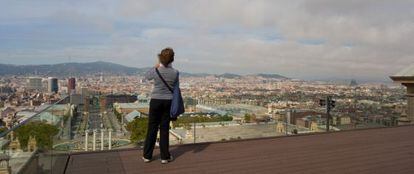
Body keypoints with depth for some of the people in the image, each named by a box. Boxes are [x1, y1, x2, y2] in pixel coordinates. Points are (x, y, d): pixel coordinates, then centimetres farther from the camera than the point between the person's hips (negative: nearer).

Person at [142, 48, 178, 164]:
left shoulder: (155, 70, -11)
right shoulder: (175, 72, -8)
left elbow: (146, 77, 11)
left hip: (156, 101, -1)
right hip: (168, 101, 1)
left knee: (152, 127, 9)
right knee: (164, 128, 8)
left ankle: (147, 155, 20)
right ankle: (165, 156, 14)